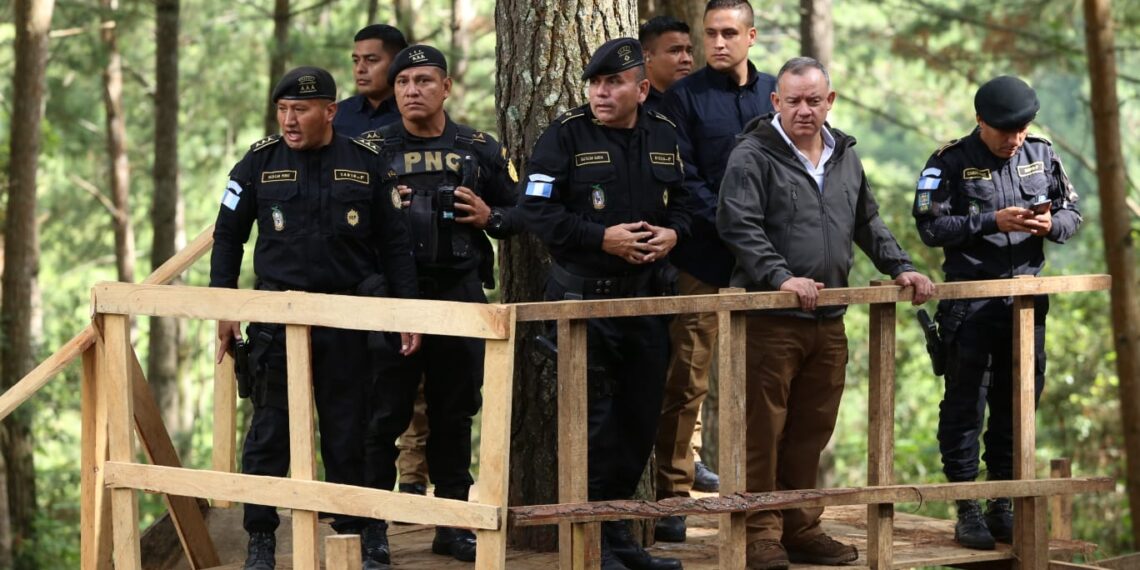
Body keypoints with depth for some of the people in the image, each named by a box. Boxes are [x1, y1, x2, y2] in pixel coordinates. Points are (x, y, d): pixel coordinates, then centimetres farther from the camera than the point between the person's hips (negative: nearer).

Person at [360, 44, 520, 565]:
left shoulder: (480, 149, 8)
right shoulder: (370, 149, 3)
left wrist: (489, 217, -6)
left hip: (461, 294, 2)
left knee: (454, 414, 9)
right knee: (384, 414, -2)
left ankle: (453, 525, 17)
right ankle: (370, 526, 3)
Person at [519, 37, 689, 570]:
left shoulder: (663, 136, 9)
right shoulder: (566, 136, -7)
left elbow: (681, 202, 18)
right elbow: (537, 211, -11)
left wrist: (671, 234, -4)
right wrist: (603, 239, -19)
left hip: (647, 296, 5)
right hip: (583, 295, -5)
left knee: (641, 419, 9)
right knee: (593, 420, -6)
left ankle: (616, 526, 21)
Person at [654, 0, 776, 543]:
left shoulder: (774, 92, 12)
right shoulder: (686, 95, 0)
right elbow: (684, 178, -6)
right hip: (703, 260, -4)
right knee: (688, 380, -5)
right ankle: (672, 495, -2)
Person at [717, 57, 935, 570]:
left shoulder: (845, 157, 17)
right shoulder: (753, 157, -6)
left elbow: (868, 224, 26)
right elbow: (740, 228, -15)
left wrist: (900, 268, 14)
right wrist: (780, 277, -26)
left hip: (828, 320, 6)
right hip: (771, 319, -6)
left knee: (812, 431, 11)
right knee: (765, 428, -4)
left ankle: (800, 527, 19)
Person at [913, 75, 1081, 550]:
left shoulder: (1041, 155, 9)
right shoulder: (951, 162, -5)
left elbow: (1072, 213, 14)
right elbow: (930, 226, -12)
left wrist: (1052, 225, -9)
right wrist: (992, 221, -19)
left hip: (1027, 299, 5)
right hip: (969, 302, -5)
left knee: (1017, 404, 9)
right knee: (965, 404, -2)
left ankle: (1004, 506, 18)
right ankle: (967, 510, 3)